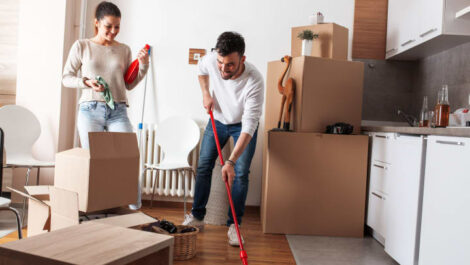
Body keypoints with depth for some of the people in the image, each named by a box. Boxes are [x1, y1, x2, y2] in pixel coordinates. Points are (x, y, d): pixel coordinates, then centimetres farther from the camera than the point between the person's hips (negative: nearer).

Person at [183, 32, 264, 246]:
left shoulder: (254, 81, -39)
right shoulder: (210, 61, -27)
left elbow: (248, 128, -39)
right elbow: (201, 69, 4)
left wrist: (231, 161, -45)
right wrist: (206, 94, -9)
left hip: (243, 125, -3)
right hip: (217, 119, 4)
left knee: (240, 173, -11)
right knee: (203, 166, 2)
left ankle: (233, 225, 2)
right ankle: (197, 217, 16)